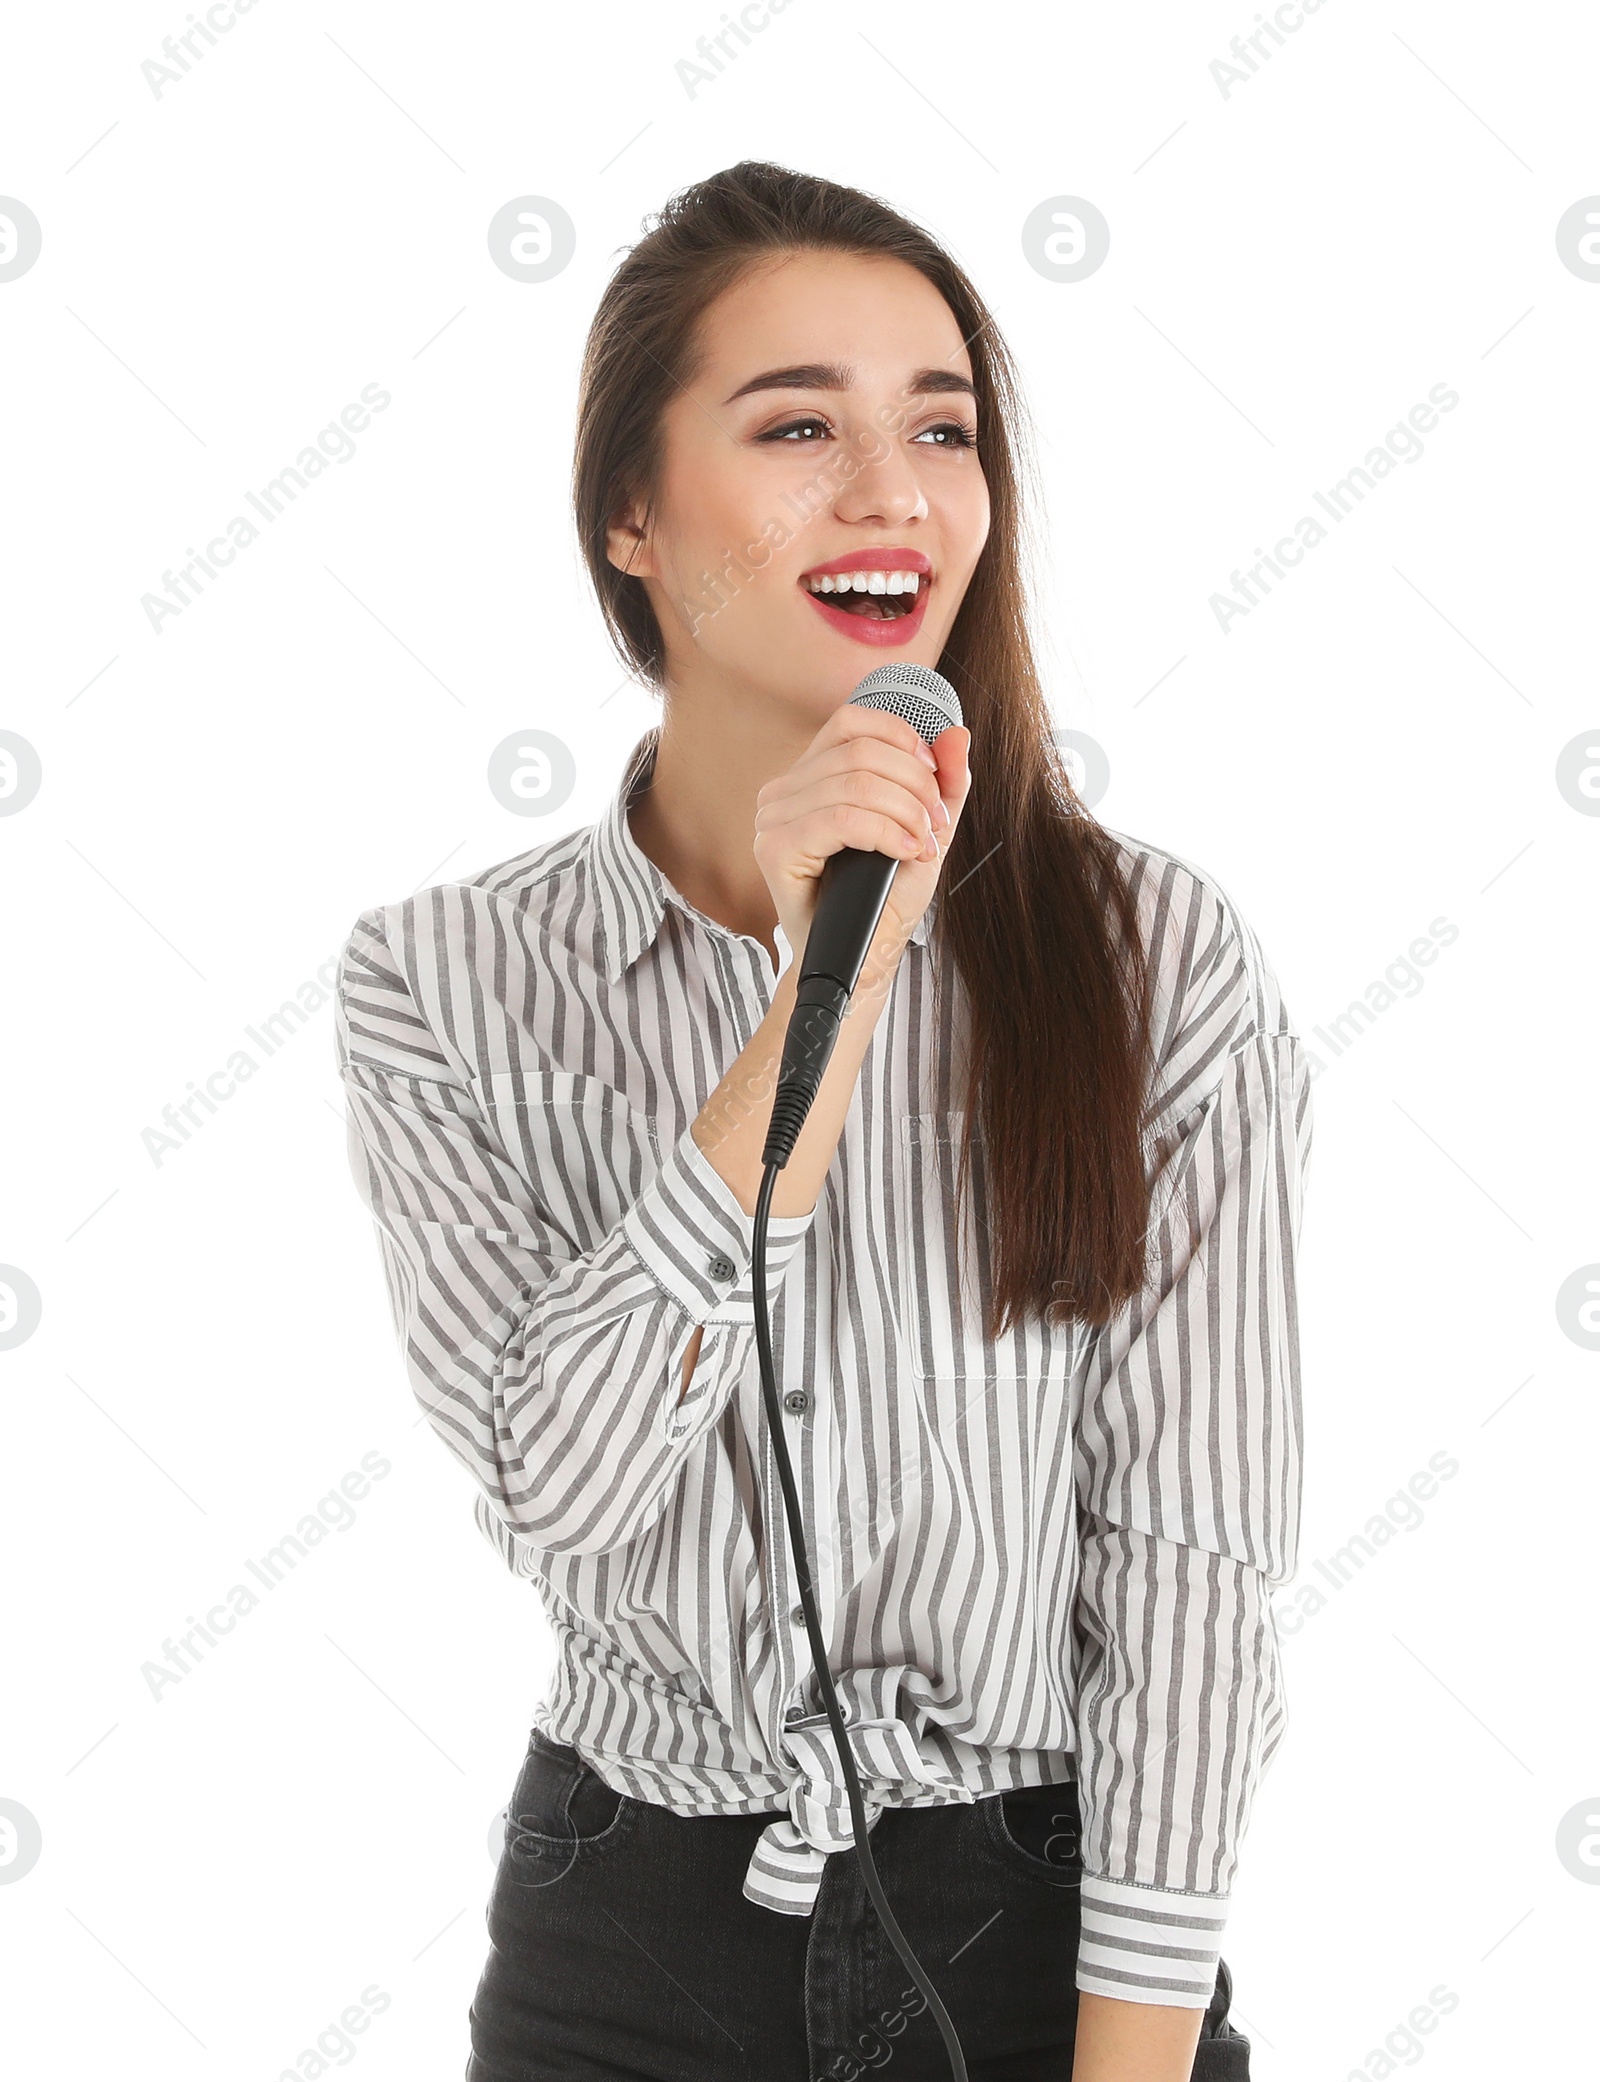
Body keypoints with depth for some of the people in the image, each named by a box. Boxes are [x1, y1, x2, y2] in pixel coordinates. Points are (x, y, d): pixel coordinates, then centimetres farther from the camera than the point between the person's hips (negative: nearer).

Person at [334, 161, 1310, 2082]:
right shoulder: (443, 982, -6)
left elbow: (1193, 1554, -10)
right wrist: (827, 997, -23)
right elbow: (552, 1493, -18)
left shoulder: (1160, 960, -10)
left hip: (1044, 1927, 0)